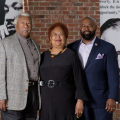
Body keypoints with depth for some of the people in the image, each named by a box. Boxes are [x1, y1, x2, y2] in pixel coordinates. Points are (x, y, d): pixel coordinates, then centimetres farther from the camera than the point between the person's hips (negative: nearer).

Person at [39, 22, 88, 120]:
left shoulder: (71, 55, 1)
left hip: (65, 101, -3)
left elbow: (78, 80, -2)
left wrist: (80, 101, -8)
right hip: (46, 102, 3)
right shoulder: (44, 56, 12)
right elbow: (38, 78, 14)